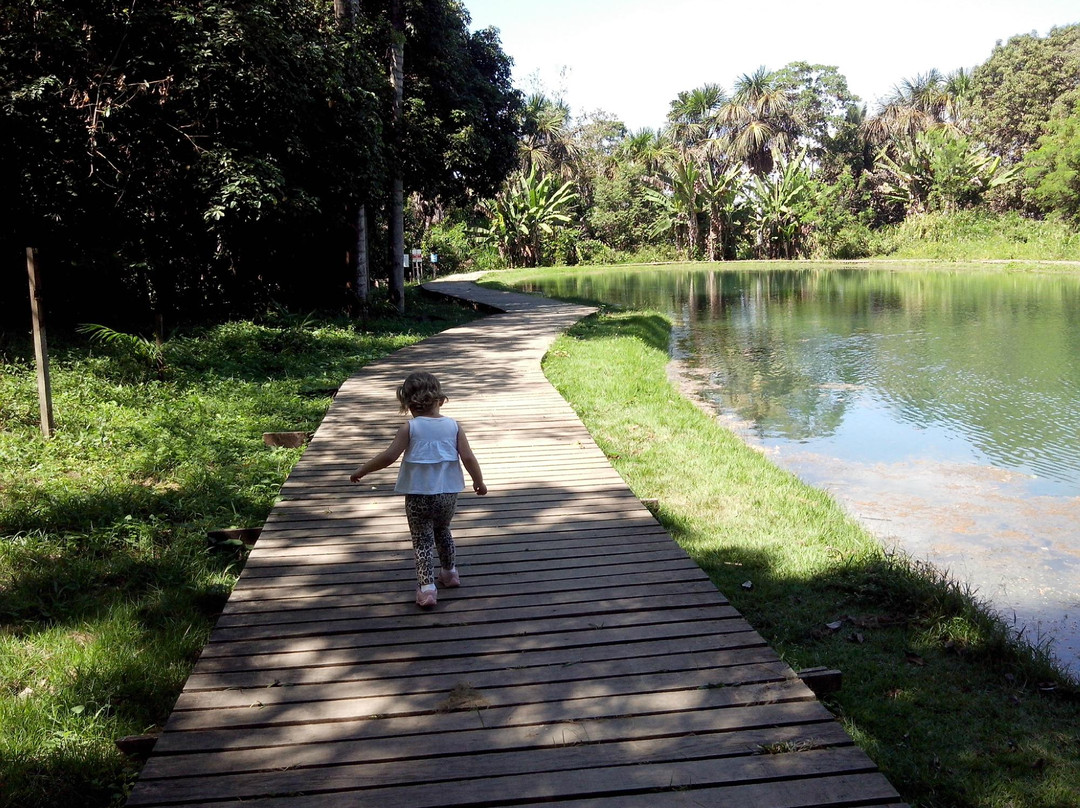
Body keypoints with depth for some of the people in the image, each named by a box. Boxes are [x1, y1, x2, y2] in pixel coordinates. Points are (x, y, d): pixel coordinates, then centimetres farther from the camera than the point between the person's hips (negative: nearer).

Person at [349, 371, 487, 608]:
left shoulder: (410, 428, -9)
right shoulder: (453, 426, -1)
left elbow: (389, 456, -12)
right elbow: (468, 458, -3)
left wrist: (362, 470, 0)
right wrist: (479, 482, 12)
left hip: (418, 495, -4)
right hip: (448, 493, 4)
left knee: (422, 540, 5)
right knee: (443, 531, 27)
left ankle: (427, 586, -5)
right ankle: (449, 572, 40)